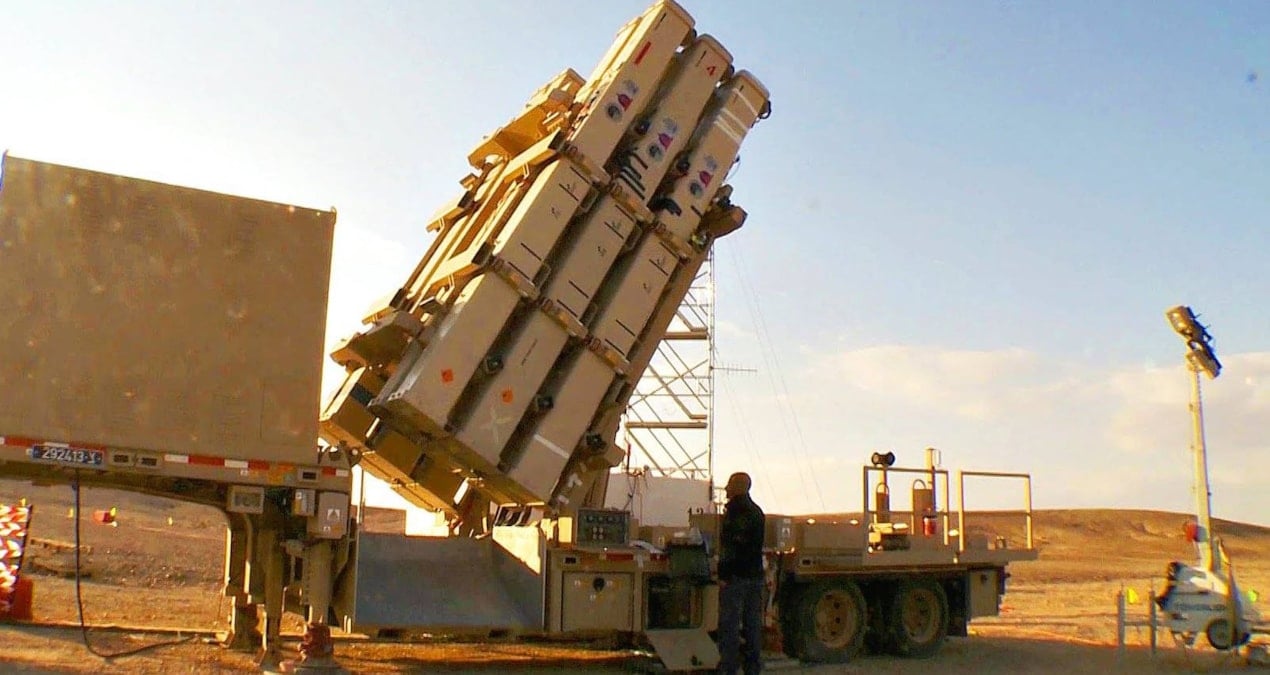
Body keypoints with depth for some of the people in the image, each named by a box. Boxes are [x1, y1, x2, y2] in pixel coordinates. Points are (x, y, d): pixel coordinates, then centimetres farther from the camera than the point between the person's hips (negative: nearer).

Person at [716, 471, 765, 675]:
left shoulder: (735, 511, -13)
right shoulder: (757, 512, 16)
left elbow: (730, 546, -19)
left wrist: (724, 574, -19)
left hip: (736, 575, -8)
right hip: (755, 574, 9)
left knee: (730, 622, -4)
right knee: (753, 622, 11)